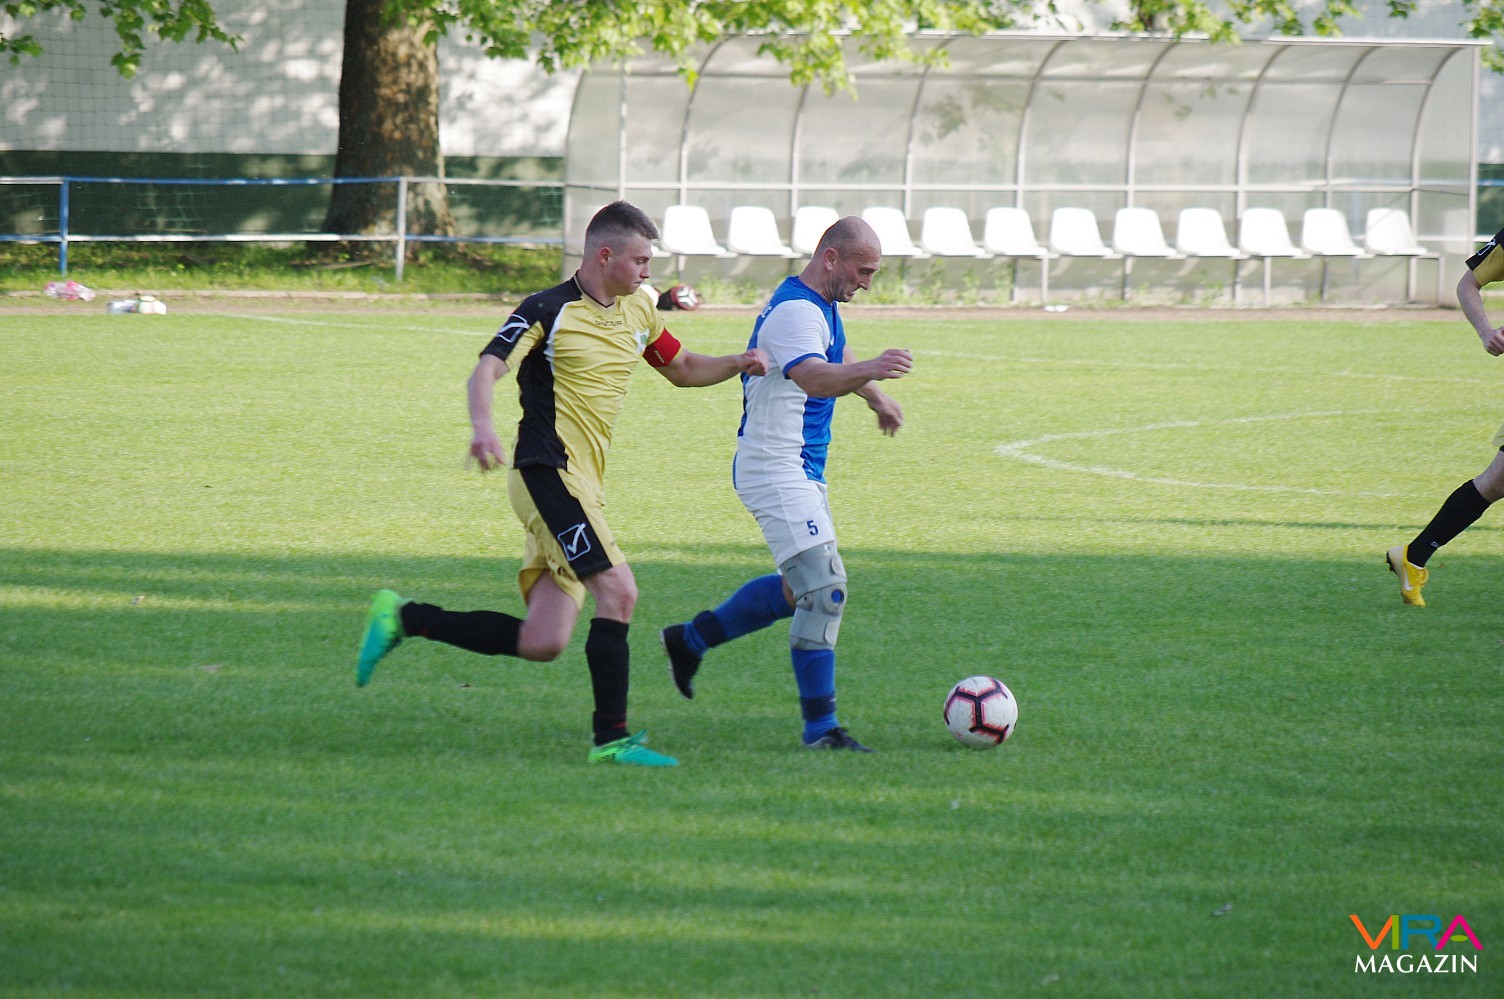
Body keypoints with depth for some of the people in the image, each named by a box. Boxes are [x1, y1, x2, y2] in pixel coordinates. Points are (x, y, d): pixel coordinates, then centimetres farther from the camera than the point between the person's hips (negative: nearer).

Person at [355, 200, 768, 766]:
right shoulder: (548, 312, -8)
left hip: (584, 486, 8)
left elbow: (681, 368, 30)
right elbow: (486, 370, -19)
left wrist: (736, 363, 10)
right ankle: (611, 738, -12)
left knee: (542, 644, 2)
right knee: (617, 591, -19)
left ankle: (405, 619, 15)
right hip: (549, 472, -8)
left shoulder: (638, 311, 16)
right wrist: (482, 426, -39)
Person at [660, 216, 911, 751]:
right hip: (776, 471, -11)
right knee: (824, 589, -15)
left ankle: (690, 639, 32)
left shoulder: (819, 307, 12)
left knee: (801, 589, 20)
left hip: (803, 470, 11)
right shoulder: (794, 311, -21)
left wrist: (877, 399, 48)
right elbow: (811, 376, -41)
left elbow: (835, 358, 35)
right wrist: (867, 371, -58)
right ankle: (820, 726, -12)